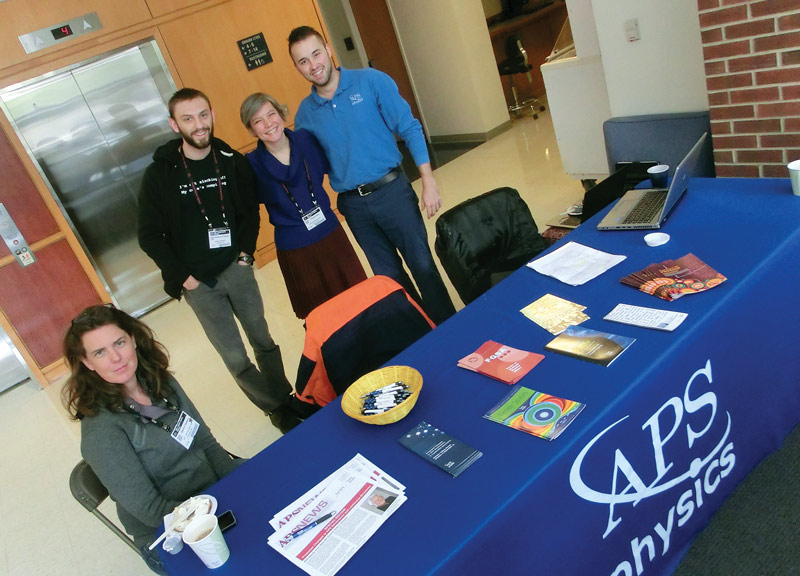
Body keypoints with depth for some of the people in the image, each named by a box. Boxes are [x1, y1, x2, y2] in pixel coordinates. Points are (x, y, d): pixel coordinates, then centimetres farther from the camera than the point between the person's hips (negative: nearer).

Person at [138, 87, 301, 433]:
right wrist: (181, 276, -8)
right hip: (198, 282, -2)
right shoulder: (159, 175, -9)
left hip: (236, 269, 2)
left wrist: (246, 251, 0)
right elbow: (149, 236, -4)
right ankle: (280, 411, 19)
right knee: (236, 359, 3)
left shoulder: (233, 161, -1)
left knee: (263, 341, 14)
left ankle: (287, 399, 31)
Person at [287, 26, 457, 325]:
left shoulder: (370, 81, -6)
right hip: (352, 204, 4)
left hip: (392, 191, -3)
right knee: (389, 274, 15)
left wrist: (428, 182, -10)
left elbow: (410, 129, -5)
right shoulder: (305, 113, 4)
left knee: (422, 264, 2)